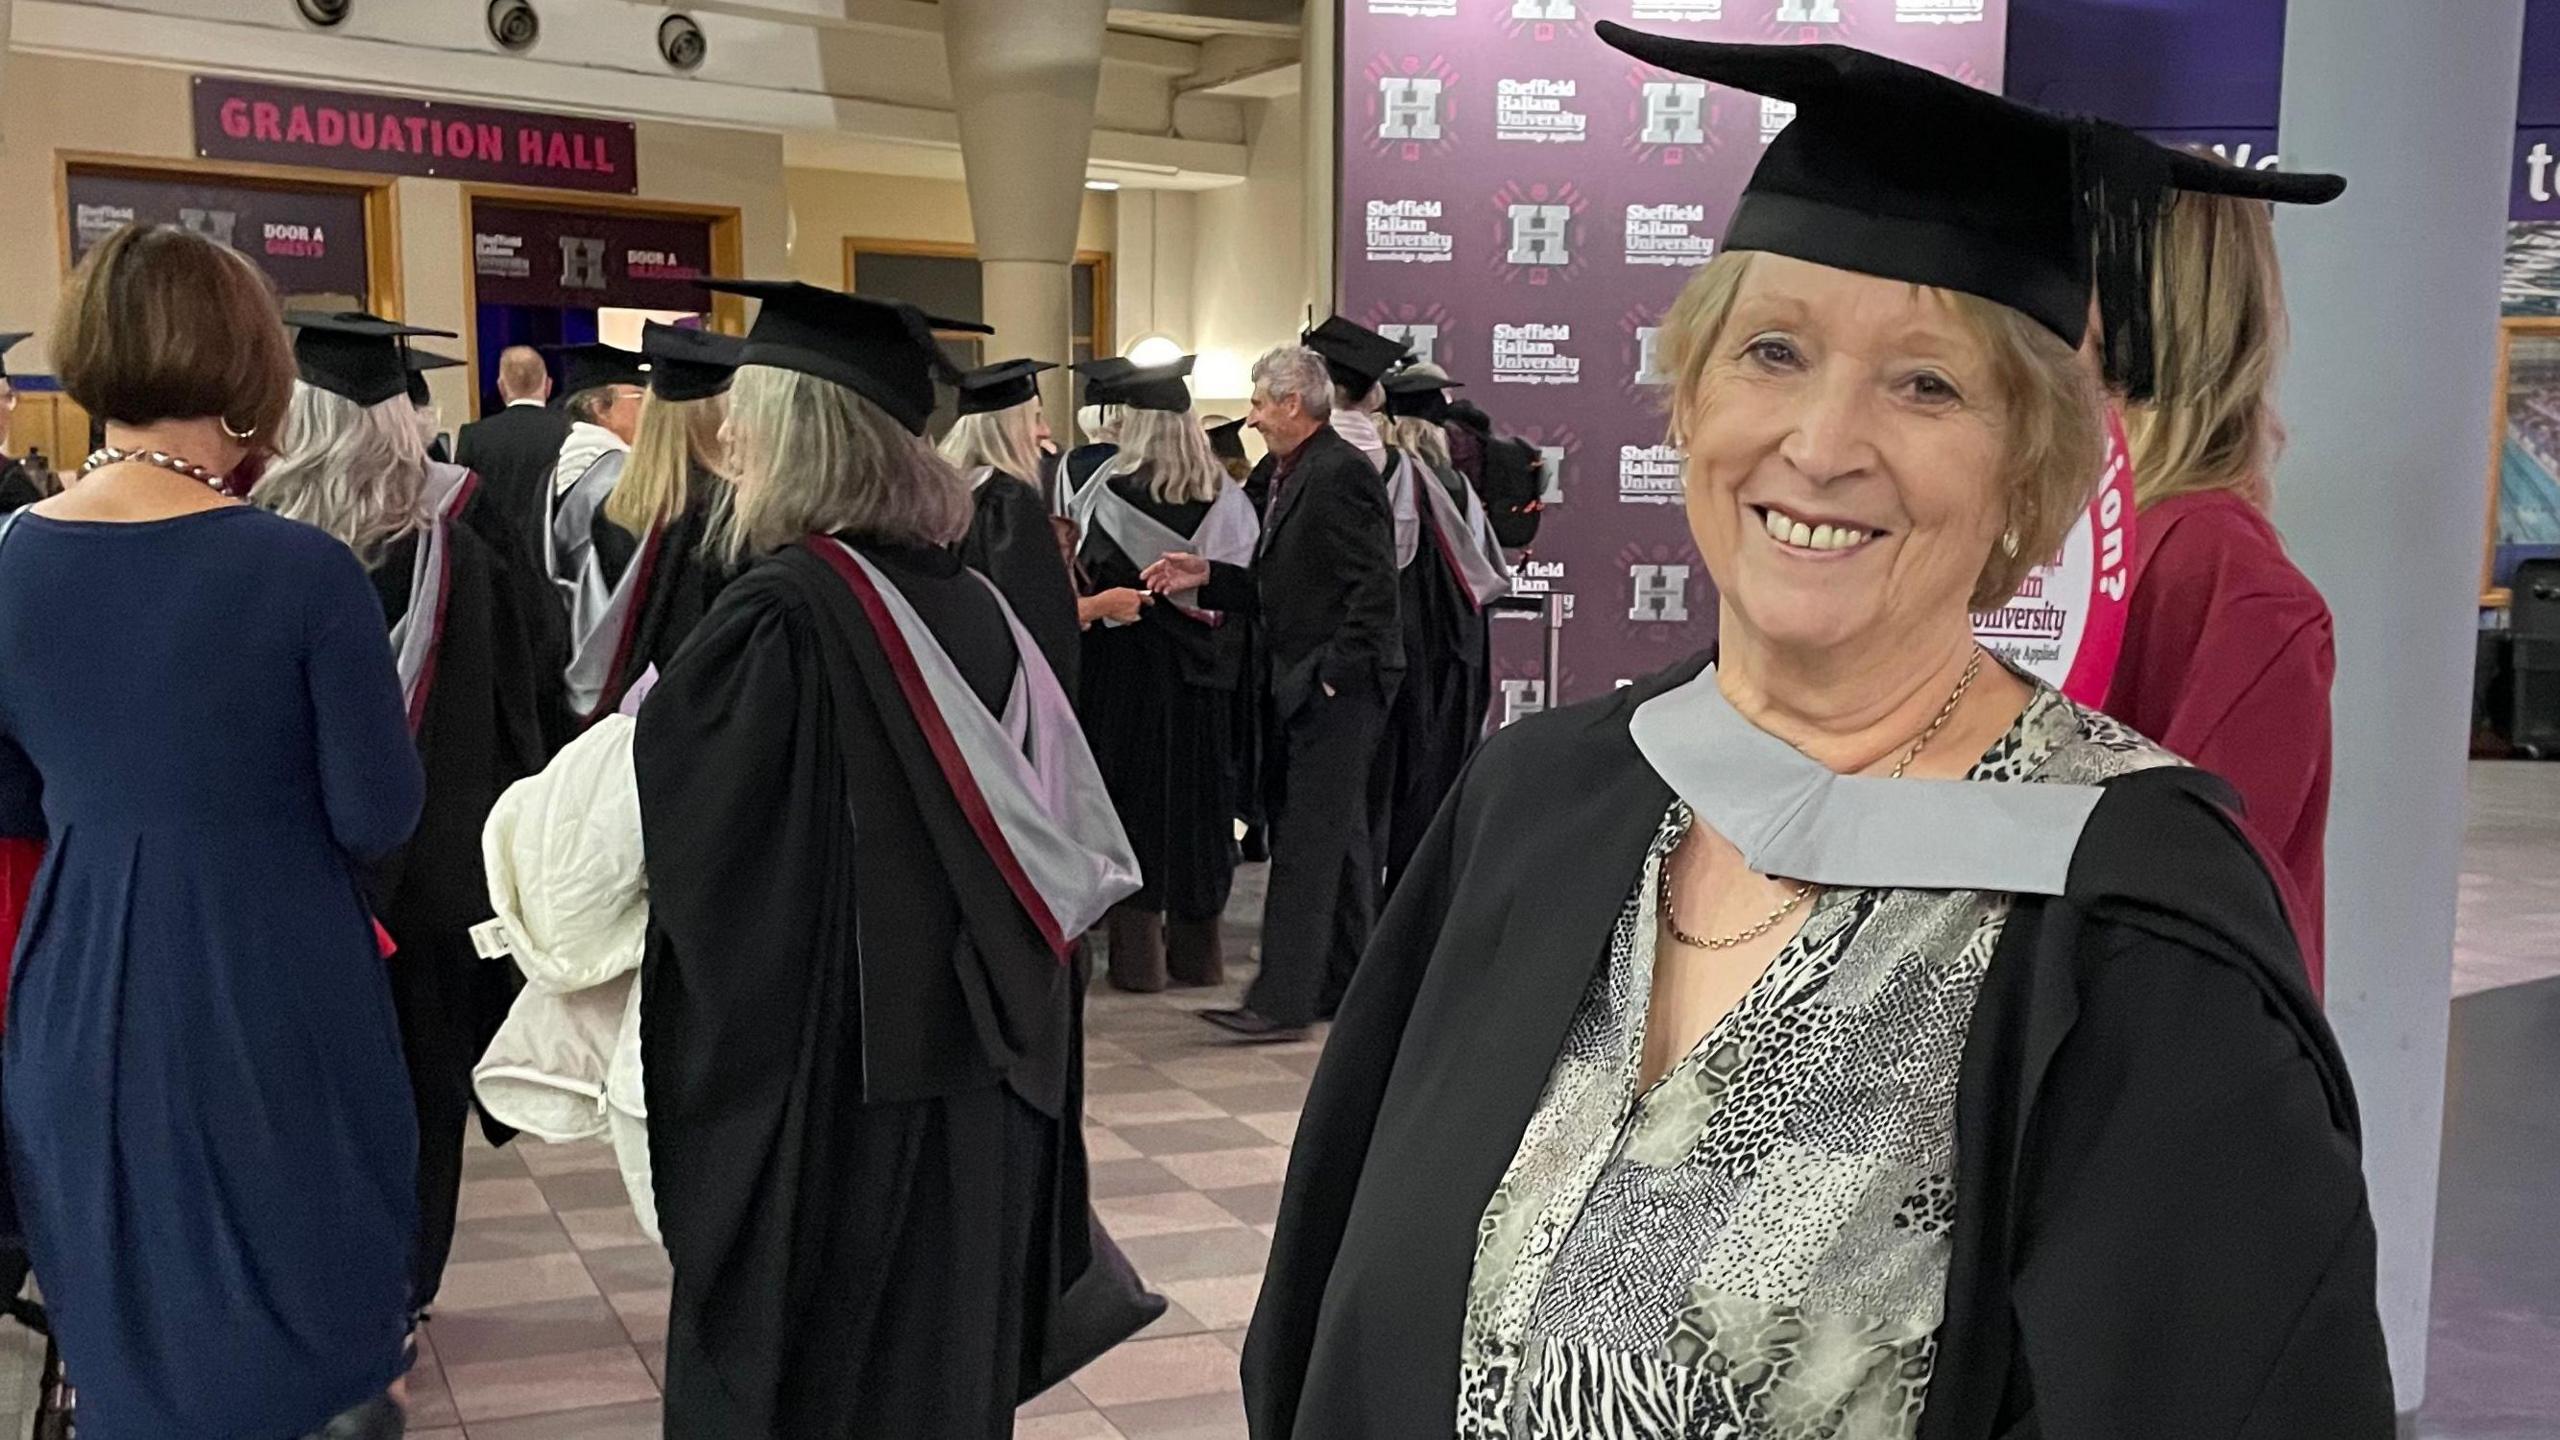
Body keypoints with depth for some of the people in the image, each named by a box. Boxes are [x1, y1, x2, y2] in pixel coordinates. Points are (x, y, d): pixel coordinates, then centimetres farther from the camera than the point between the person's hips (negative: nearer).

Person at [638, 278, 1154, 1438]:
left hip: (822, 1071, -7)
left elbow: (670, 811, -11)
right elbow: (1063, 832, 8)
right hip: (978, 1060, 7)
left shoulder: (778, 614, -18)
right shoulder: (970, 602, 3)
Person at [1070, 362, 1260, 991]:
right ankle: (1197, 949, 19)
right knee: (1198, 793, 12)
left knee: (1136, 795, 4)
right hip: (1204, 677, 4)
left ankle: (1138, 951, 5)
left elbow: (1089, 580, -12)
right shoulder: (1226, 495, 1)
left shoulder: (1113, 490, -11)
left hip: (1132, 668, -4)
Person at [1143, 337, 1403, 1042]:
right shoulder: (1291, 475, 15)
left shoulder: (1342, 473, -15)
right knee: (1339, 840, 16)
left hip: (1336, 691, -10)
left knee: (1308, 843, -7)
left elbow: (1374, 587, -20)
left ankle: (1283, 999, -3)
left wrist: (1335, 674, -19)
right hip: (1300, 687, 10)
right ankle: (1345, 985, 26)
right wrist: (1207, 578, 9)